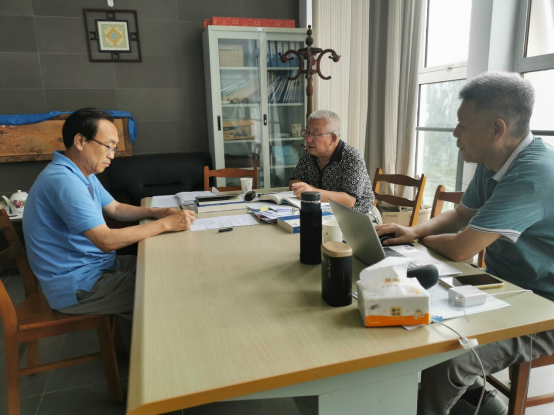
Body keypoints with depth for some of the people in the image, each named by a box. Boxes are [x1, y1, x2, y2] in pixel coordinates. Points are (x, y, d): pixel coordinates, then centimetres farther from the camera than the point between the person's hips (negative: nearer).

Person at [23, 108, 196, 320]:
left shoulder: (82, 173, 5)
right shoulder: (63, 181, -28)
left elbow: (116, 209, 14)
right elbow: (107, 241, -32)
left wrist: (157, 212, -2)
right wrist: (166, 224, -25)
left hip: (90, 266, 10)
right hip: (76, 286, -10)